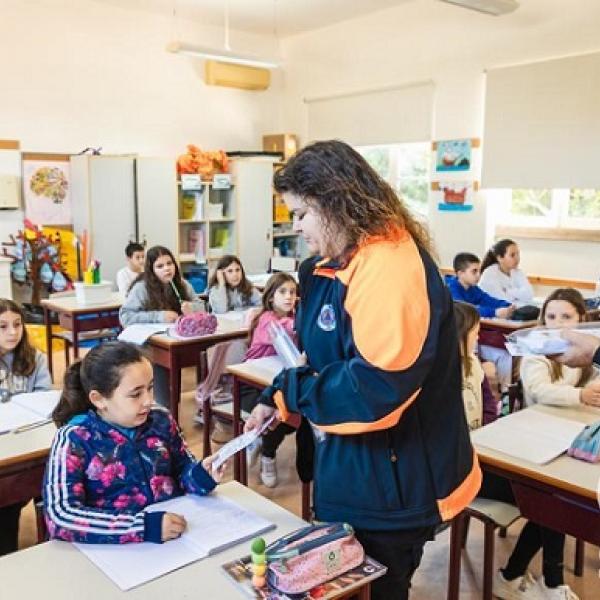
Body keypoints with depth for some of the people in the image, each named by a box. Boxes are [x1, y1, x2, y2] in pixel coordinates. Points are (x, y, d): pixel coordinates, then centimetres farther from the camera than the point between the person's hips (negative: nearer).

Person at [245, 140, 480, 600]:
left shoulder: (392, 267, -27)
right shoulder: (338, 265, 6)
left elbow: (378, 389, -33)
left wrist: (289, 389, -19)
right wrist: (277, 402, 0)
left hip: (390, 490, -9)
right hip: (350, 476, 10)